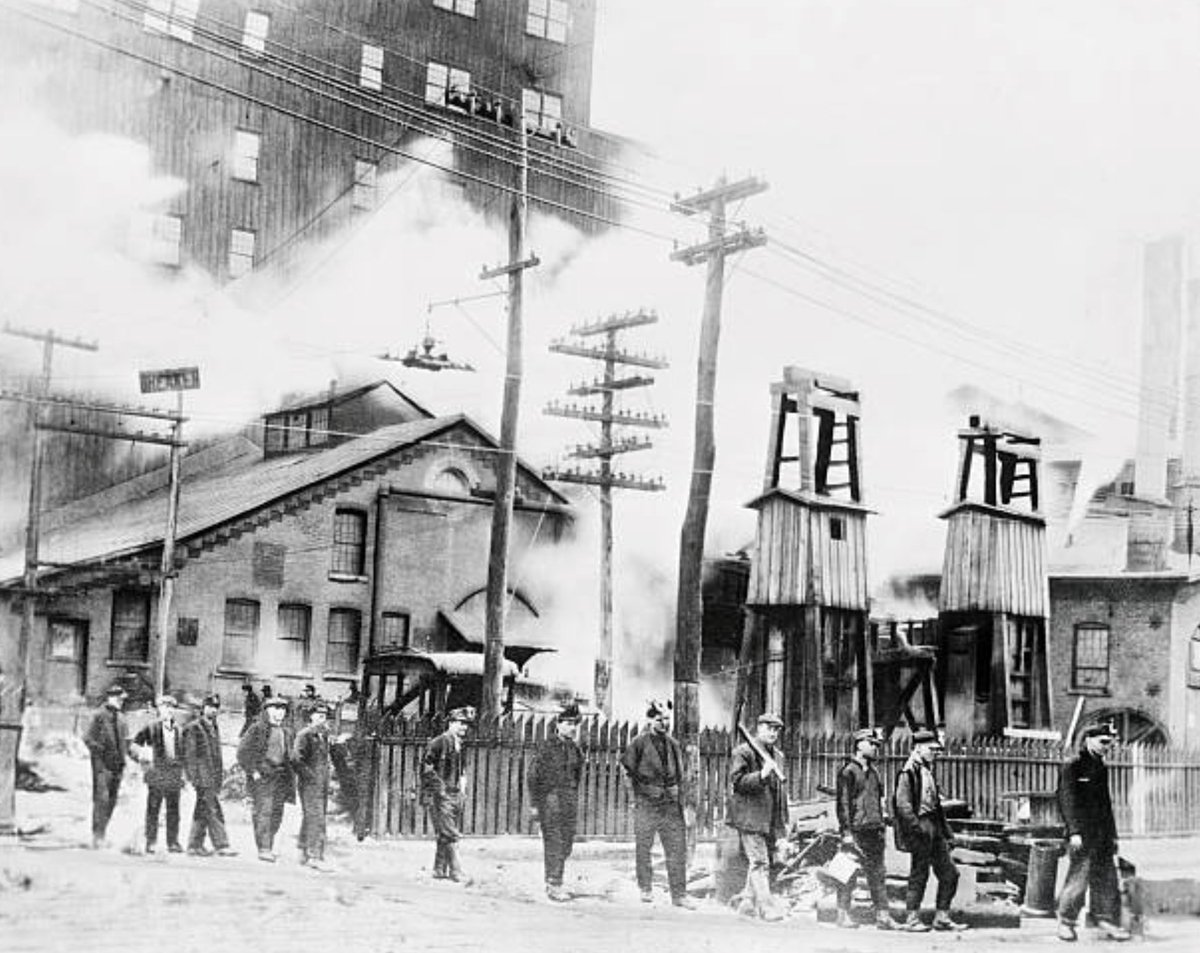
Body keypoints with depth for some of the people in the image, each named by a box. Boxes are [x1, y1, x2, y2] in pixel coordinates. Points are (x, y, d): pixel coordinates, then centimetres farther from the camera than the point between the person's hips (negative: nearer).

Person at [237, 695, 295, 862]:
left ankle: (269, 846, 17)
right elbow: (242, 751, -5)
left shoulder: (287, 732, 17)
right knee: (264, 811, -12)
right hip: (261, 775, -6)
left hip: (281, 777, 6)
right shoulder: (258, 728, -2)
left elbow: (291, 755, 26)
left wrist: (289, 774, 13)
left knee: (277, 813, 6)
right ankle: (263, 849, -12)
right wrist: (252, 771, -10)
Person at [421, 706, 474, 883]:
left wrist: (462, 783, 14)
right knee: (450, 835, -11)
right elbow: (426, 767, -14)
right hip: (439, 797, -8)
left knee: (445, 836, 11)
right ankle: (456, 871, -12)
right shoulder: (439, 742, -11)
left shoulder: (459, 744, 14)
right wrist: (440, 787, -16)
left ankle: (439, 870, 18)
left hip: (455, 795, 8)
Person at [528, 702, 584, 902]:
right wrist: (534, 804, -8)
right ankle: (554, 885, -4)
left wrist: (574, 800, 16)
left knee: (566, 843, 7)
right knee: (553, 842, -7)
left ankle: (553, 883, 18)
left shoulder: (575, 748, 10)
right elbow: (533, 776, -6)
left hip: (570, 798, 6)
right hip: (550, 797, -6)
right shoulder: (546, 747, -7)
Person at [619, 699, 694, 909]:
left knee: (677, 849, 0)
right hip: (646, 804, -4)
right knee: (643, 848, 4)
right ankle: (645, 889, 18)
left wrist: (678, 793, 13)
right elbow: (628, 770, 1)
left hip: (671, 804, 4)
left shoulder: (673, 744, 11)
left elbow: (681, 772, 23)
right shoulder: (639, 743, -4)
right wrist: (643, 789, -1)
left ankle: (679, 894, 4)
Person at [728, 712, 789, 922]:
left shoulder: (775, 755, 19)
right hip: (750, 817, -8)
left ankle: (750, 902, 22)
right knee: (759, 863, -14)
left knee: (767, 862, 11)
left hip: (770, 820, 8)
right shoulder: (743, 752, -5)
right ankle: (767, 906, -19)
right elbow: (736, 781, -14)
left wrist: (784, 820, 22)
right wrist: (761, 775, -26)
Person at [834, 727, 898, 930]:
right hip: (856, 830, -7)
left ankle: (882, 915, 6)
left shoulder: (873, 772, 17)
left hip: (874, 830, 7)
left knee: (878, 874, 4)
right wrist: (846, 832, -16)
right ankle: (843, 914, 8)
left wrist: (881, 826, 18)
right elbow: (843, 804, -11)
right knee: (848, 874, -1)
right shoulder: (848, 771, -7)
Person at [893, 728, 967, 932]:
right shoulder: (909, 772, -11)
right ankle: (912, 919, 6)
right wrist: (917, 828, -25)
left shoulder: (928, 771, 17)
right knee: (919, 875, -3)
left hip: (934, 828, 9)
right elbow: (902, 804, -18)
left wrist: (947, 834, 20)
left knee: (949, 873, 7)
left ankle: (942, 917, 13)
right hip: (921, 826, -9)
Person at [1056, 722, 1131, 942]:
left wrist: (1112, 834, 18)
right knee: (1078, 877, -5)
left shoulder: (1102, 769, 15)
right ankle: (1066, 922, 7)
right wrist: (1074, 832, -18)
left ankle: (1107, 920, 13)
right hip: (1083, 834, -7)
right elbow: (1067, 801, -12)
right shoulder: (1071, 767, -7)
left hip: (1102, 835, 7)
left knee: (1107, 879, 7)